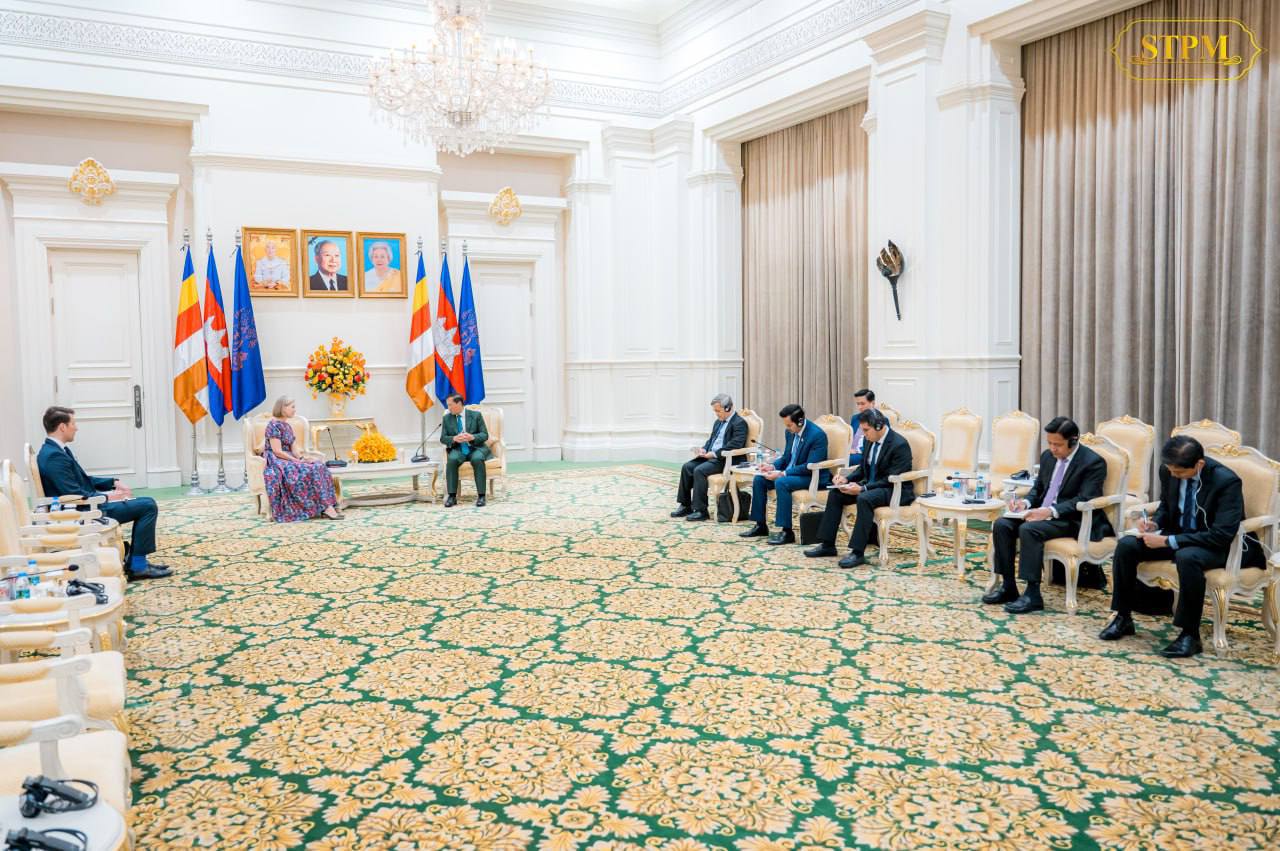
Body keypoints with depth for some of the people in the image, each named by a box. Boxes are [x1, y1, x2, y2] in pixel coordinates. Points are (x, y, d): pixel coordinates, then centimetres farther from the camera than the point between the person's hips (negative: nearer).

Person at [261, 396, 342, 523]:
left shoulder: (288, 426, 16)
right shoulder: (274, 425, -11)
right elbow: (277, 451, -18)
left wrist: (302, 458, -6)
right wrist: (298, 461, -17)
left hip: (289, 460, 8)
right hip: (276, 462, -8)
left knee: (319, 466, -14)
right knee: (308, 470, -27)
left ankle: (327, 507, -24)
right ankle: (326, 507, -26)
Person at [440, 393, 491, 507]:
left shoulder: (476, 415, 1)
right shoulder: (447, 418, 8)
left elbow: (485, 435, -1)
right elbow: (443, 438, 5)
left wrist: (472, 437, -22)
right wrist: (454, 439, -17)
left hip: (475, 448, -2)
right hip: (458, 449, 2)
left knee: (477, 459, -36)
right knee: (451, 460, -33)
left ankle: (481, 496, -30)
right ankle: (452, 496, -27)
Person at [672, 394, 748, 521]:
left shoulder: (739, 423, -10)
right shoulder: (719, 421, 19)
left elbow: (735, 445, -22)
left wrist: (714, 453, -22)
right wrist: (704, 449, 3)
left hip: (725, 459, -9)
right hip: (710, 456, 9)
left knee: (699, 471, -28)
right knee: (687, 467, -10)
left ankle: (701, 510, -23)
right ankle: (685, 506, -4)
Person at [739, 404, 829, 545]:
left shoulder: (817, 435, -21)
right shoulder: (791, 432, 3)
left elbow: (810, 466, -25)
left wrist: (782, 474, -27)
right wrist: (773, 466, -7)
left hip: (813, 477, -8)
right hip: (790, 473, 8)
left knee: (781, 483, -33)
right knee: (758, 479, -6)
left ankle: (786, 531, -28)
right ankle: (760, 525, 3)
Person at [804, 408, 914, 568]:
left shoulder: (900, 444, -19)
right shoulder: (869, 440, 5)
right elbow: (863, 469, 16)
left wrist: (863, 488, -29)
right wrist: (847, 479, -5)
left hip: (896, 491, -9)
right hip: (871, 485, 9)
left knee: (864, 499, -36)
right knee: (835, 493, -5)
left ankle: (857, 552, -32)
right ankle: (827, 544, -2)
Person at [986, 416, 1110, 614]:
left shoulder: (1093, 462, -11)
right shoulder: (1048, 456, 11)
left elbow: (1084, 500, -19)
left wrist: (1050, 511, -30)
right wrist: (1026, 502, -3)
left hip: (1073, 520, -7)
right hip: (1042, 512, 7)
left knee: (1029, 529, -32)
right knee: (1001, 525, -15)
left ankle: (1033, 594, -27)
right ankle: (1008, 587, -10)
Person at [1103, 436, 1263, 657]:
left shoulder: (1227, 481, -24)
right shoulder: (1169, 471, -7)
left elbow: (1221, 535, -29)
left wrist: (1167, 541, -30)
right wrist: (1155, 522, -10)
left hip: (1220, 545, -6)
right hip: (1178, 534, 6)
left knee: (1187, 557, -39)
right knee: (1126, 545, -16)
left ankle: (1190, 634, -25)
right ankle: (1123, 618, -3)